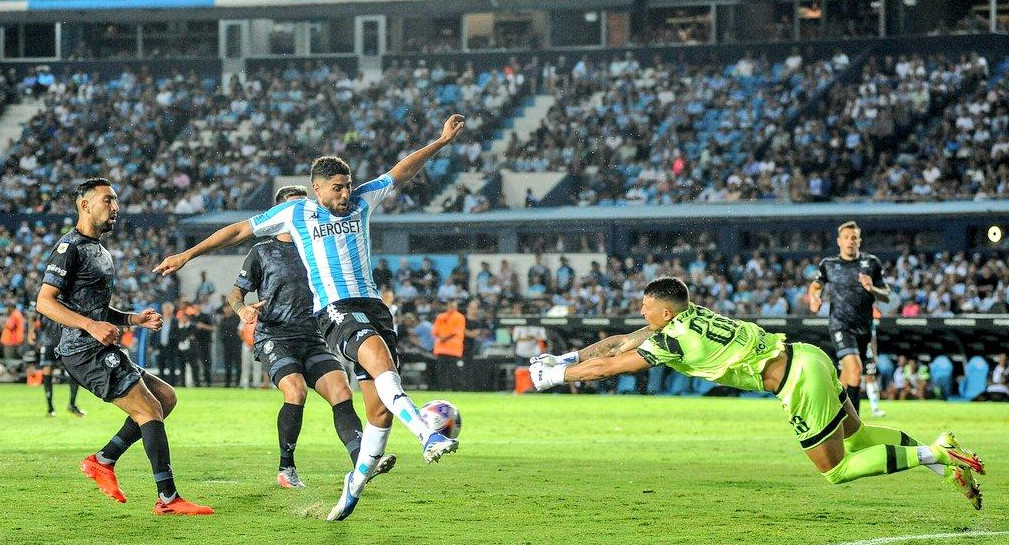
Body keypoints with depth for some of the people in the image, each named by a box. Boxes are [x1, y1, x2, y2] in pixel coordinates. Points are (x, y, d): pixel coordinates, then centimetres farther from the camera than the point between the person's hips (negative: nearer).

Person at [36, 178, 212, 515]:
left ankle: (103, 461, 10)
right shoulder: (70, 248, -9)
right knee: (150, 409, -13)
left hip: (101, 351, 10)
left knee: (165, 397, 11)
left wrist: (135, 320, 14)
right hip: (84, 351, -10)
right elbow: (44, 301, -17)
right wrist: (92, 326, -26)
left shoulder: (100, 252, 22)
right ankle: (168, 499, -11)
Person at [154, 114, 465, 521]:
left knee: (381, 408, -2)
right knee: (380, 358, -35)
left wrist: (442, 141, 18)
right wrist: (188, 255, 15)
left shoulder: (361, 201, 13)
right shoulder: (295, 213, 5)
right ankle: (427, 435, -50)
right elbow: (240, 230, 13)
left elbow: (402, 171, 22)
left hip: (372, 305, 5)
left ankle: (355, 484, 16)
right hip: (335, 311, -5)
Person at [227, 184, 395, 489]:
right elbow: (235, 292, 8)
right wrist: (242, 309, -15)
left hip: (312, 339, 4)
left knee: (341, 391, -18)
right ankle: (286, 469, -12)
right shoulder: (262, 252, 9)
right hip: (274, 338, -4)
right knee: (296, 390, -27)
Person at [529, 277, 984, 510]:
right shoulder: (684, 316, 10)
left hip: (799, 381, -9)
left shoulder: (674, 340, -14)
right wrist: (568, 356, 22)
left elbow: (608, 367, -8)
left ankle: (934, 453, -7)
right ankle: (949, 462, 16)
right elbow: (620, 342, 22)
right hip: (807, 357, 9)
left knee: (835, 469, 1)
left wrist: (556, 375, 3)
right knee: (856, 435, 22)